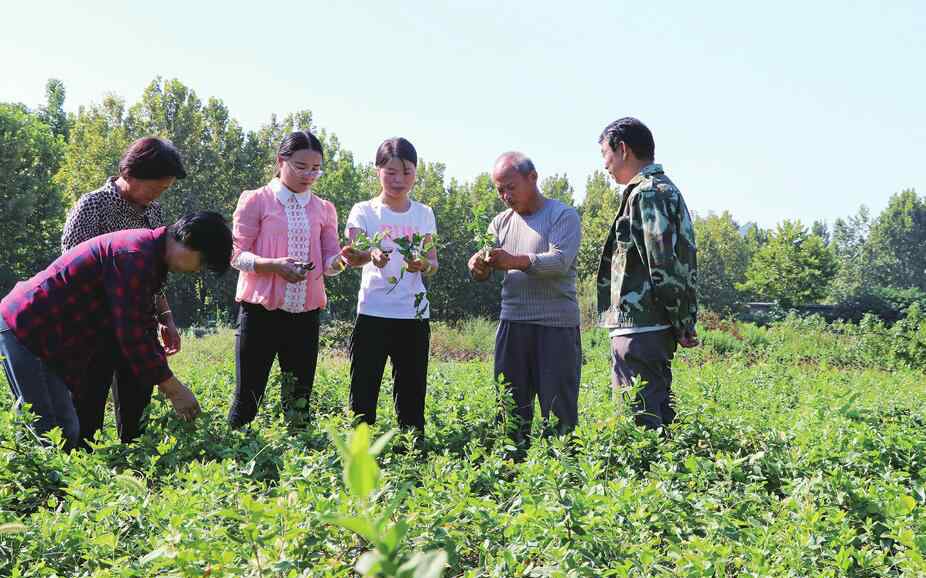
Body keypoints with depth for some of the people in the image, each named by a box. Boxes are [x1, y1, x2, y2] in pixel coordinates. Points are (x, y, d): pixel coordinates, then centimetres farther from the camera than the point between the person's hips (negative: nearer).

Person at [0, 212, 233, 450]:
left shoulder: (150, 255, 11)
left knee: (67, 430, 9)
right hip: (23, 328, -10)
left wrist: (171, 386, 14)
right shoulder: (135, 255, -22)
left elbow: (142, 328, 18)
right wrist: (174, 389, -15)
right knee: (46, 430, -11)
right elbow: (132, 335, -23)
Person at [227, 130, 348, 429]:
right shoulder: (255, 201, 0)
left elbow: (328, 261, 7)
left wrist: (340, 261, -17)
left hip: (305, 314, 4)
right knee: (248, 396, -1)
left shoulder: (324, 210, 11)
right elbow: (237, 255, -4)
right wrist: (274, 265, -22)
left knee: (299, 400, 8)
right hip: (260, 311, -4)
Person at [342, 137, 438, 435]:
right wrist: (370, 255, -37)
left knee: (412, 392, 7)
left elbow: (433, 262, 10)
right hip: (373, 312, -3)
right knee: (364, 390, -4)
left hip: (414, 313, 3)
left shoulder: (423, 214, 10)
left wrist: (424, 265, -14)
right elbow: (351, 256, -14)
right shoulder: (364, 211, 0)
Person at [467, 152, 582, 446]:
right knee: (510, 404, 8)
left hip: (556, 324, -5)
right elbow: (484, 271, 8)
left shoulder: (563, 215, 0)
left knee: (559, 409, -2)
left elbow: (560, 262, -16)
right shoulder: (501, 222, 16)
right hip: (512, 322, 5)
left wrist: (515, 261, -29)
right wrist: (478, 267, -17)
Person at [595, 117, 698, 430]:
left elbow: (664, 264, -19)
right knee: (659, 415, 15)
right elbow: (681, 261, 22)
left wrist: (681, 323, -13)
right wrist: (684, 322, 19)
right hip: (656, 328, 11)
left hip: (639, 329, -11)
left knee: (639, 422, -8)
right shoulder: (666, 188, 20)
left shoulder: (647, 193, -12)